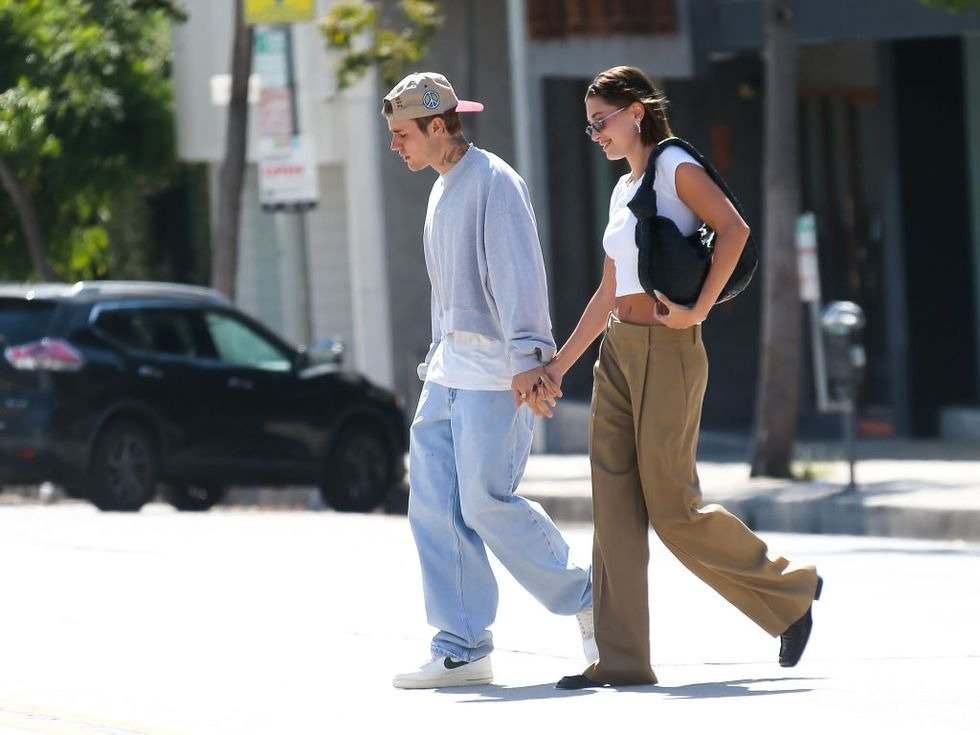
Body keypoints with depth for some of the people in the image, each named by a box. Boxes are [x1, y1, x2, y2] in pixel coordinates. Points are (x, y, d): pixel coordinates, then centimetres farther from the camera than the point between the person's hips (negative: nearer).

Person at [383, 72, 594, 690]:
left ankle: (585, 599, 7)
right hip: (451, 371, 9)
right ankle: (462, 650, 2)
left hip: (497, 372, -9)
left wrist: (527, 355, -30)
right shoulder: (443, 192, 19)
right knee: (434, 505, 1)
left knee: (486, 502, -11)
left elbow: (518, 273, -21)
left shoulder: (493, 182, -11)